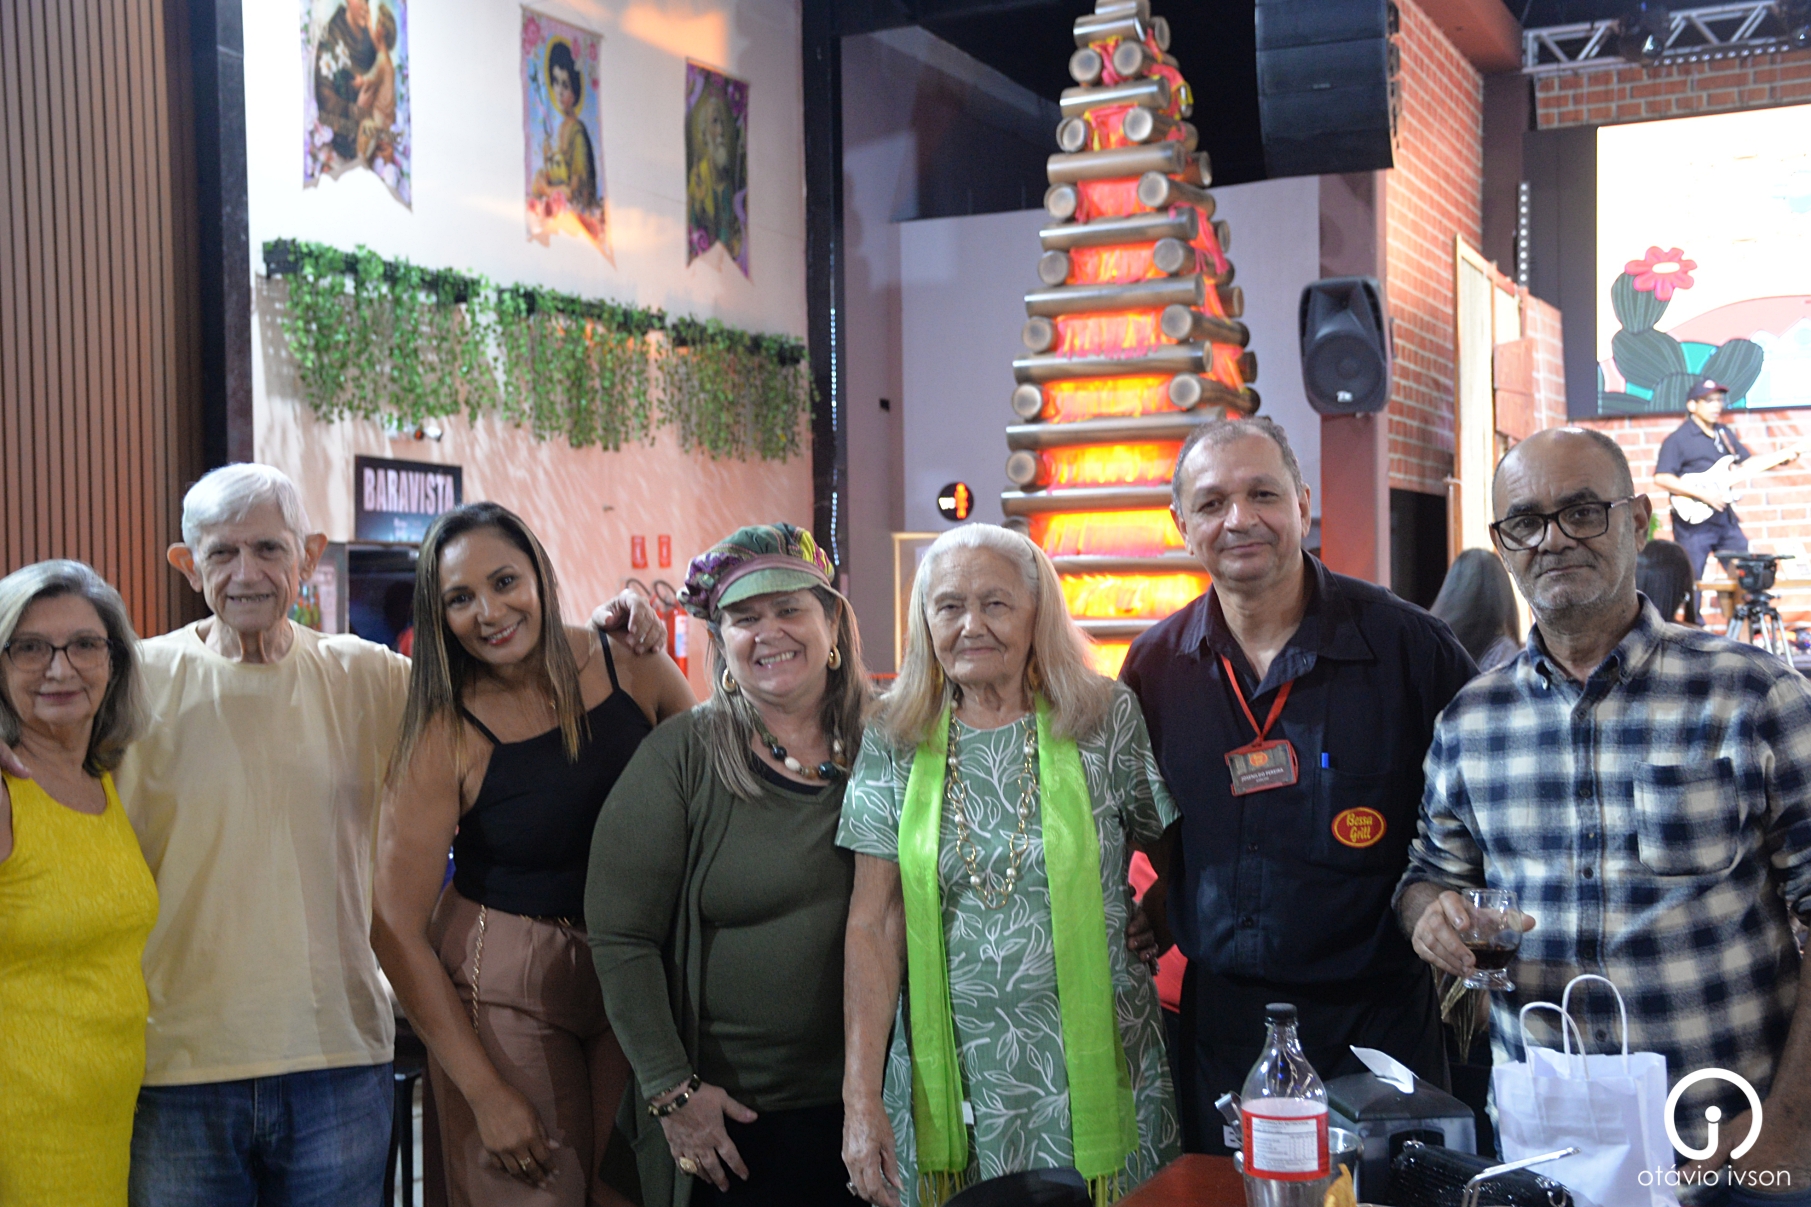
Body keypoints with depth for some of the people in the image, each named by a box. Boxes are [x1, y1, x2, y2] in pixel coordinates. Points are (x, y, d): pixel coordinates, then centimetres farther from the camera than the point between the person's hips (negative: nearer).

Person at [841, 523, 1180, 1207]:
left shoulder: (1109, 721, -4)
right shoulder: (893, 744, 1)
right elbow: (873, 925, -1)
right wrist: (861, 1096, -6)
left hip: (1088, 1071, -1)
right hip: (949, 1076, 1)